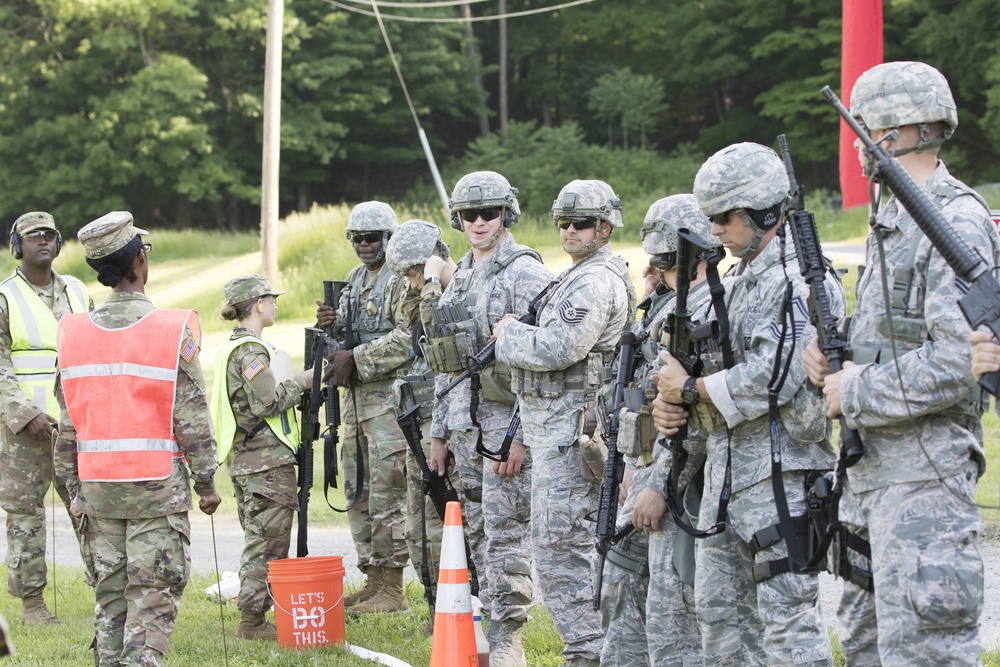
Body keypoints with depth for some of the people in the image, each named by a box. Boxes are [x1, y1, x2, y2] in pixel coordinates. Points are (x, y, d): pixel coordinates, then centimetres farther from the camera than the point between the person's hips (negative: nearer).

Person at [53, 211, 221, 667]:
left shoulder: (75, 333, 3)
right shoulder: (172, 330, -10)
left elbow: (68, 422, 7)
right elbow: (192, 418, -8)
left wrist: (74, 487, 14)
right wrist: (205, 483, 0)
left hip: (98, 485, 4)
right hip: (157, 484, -4)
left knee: (110, 595, 12)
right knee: (153, 597, -1)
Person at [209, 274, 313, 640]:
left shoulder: (234, 348, 16)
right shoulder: (251, 352, -15)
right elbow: (267, 403, -21)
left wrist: (296, 383, 14)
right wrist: (300, 381, -9)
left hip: (245, 460, 10)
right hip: (267, 460, -10)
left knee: (258, 540, 14)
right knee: (267, 541, -6)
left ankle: (252, 618, 17)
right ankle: (253, 620, -4)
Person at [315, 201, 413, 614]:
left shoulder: (403, 280, -8)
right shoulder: (355, 279, 19)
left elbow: (408, 339, -19)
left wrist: (356, 359, -18)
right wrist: (332, 324, 1)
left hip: (388, 398, -9)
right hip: (354, 397, 9)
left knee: (386, 494, -9)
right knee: (358, 492, 11)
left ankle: (392, 590, -6)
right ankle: (373, 581, 18)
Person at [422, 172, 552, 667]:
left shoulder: (525, 272, -9)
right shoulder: (458, 278, 17)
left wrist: (520, 433, -20)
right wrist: (439, 431, 18)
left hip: (507, 421, -8)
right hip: (466, 423, 8)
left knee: (506, 532, -8)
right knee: (480, 532, 11)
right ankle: (489, 627, 17)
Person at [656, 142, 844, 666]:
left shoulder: (798, 280, -15)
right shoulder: (744, 276, 18)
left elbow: (773, 377, -24)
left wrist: (692, 390, -13)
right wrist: (673, 390, 2)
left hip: (780, 472, -10)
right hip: (728, 465, 10)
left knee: (787, 613, -9)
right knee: (714, 603, 15)